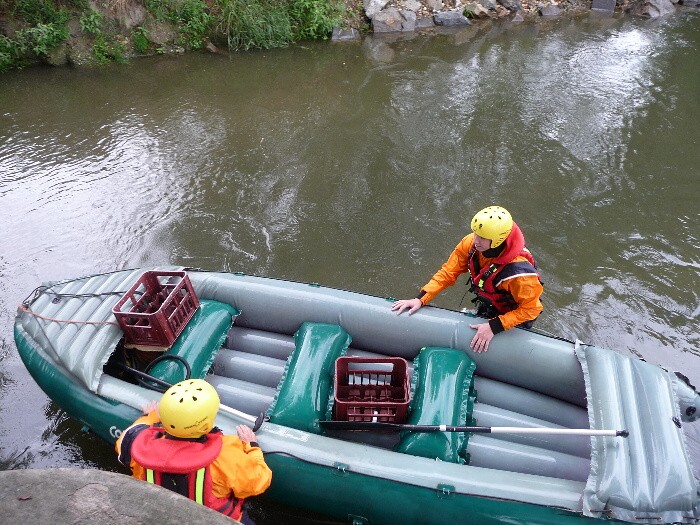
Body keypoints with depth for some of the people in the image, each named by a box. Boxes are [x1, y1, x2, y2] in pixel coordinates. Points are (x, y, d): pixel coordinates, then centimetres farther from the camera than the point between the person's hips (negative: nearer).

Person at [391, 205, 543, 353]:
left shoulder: (519, 271, -41)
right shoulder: (471, 243, -26)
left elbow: (530, 308, -29)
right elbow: (448, 272, -16)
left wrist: (494, 327, -35)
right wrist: (420, 299, -22)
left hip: (513, 321, -5)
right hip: (485, 309, 5)